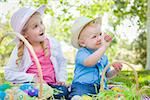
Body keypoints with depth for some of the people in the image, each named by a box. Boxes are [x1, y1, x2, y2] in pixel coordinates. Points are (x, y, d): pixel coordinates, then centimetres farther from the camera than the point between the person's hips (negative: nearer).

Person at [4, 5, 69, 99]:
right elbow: (9, 73, -6)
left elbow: (62, 62, 16)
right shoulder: (20, 51, -6)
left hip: (51, 83, 2)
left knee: (63, 91, -27)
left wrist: (62, 79, 0)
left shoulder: (53, 43, 1)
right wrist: (32, 78, -15)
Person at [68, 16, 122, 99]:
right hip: (82, 86, -7)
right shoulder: (81, 53, -4)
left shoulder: (103, 56, 18)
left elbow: (107, 74, 29)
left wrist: (115, 71, 6)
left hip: (100, 88, 7)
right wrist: (104, 47, -30)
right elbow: (89, 62, -29)